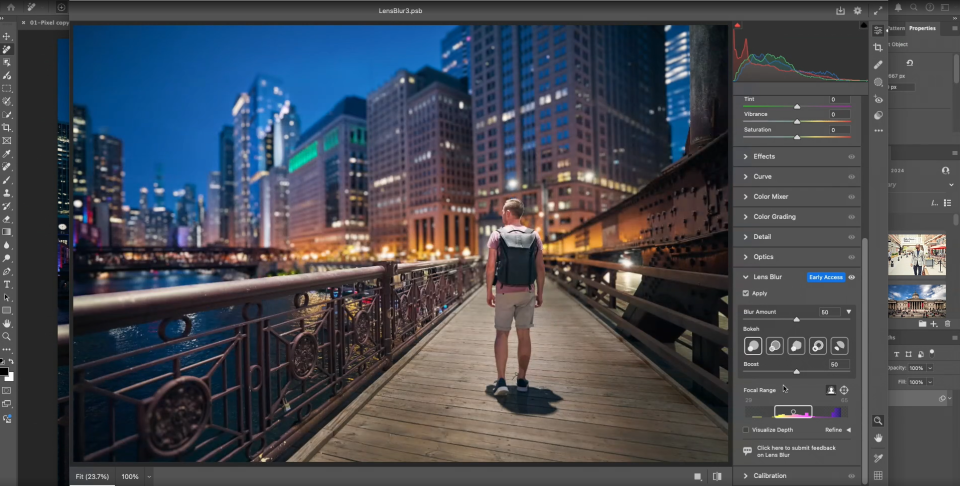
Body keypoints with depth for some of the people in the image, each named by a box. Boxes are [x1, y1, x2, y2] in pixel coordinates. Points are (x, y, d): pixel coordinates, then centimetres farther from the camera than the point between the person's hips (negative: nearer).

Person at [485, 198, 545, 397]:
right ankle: (522, 380, 19)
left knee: (502, 334, 6)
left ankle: (501, 380, -2)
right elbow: (540, 268, 1)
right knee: (524, 335, 10)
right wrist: (540, 293, 10)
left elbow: (490, 266, -7)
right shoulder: (534, 236, 2)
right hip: (526, 292, 2)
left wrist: (489, 292, 2)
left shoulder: (497, 235, -5)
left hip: (504, 292, -2)